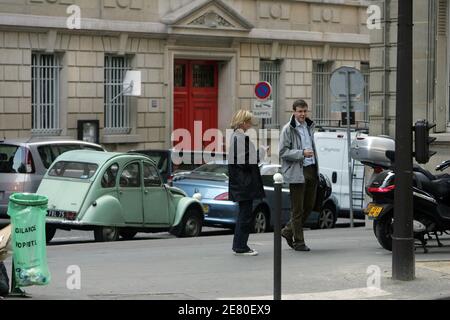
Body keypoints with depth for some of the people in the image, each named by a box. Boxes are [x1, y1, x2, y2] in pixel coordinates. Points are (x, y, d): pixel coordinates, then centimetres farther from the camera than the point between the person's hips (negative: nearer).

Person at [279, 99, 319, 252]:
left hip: (311, 170, 7)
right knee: (297, 209, 0)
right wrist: (301, 153, -22)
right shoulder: (288, 129, -7)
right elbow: (283, 152, -12)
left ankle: (288, 231, 27)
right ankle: (298, 241, 7)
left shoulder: (309, 126, 13)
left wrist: (316, 168, 16)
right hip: (297, 172, -7)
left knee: (309, 205, 11)